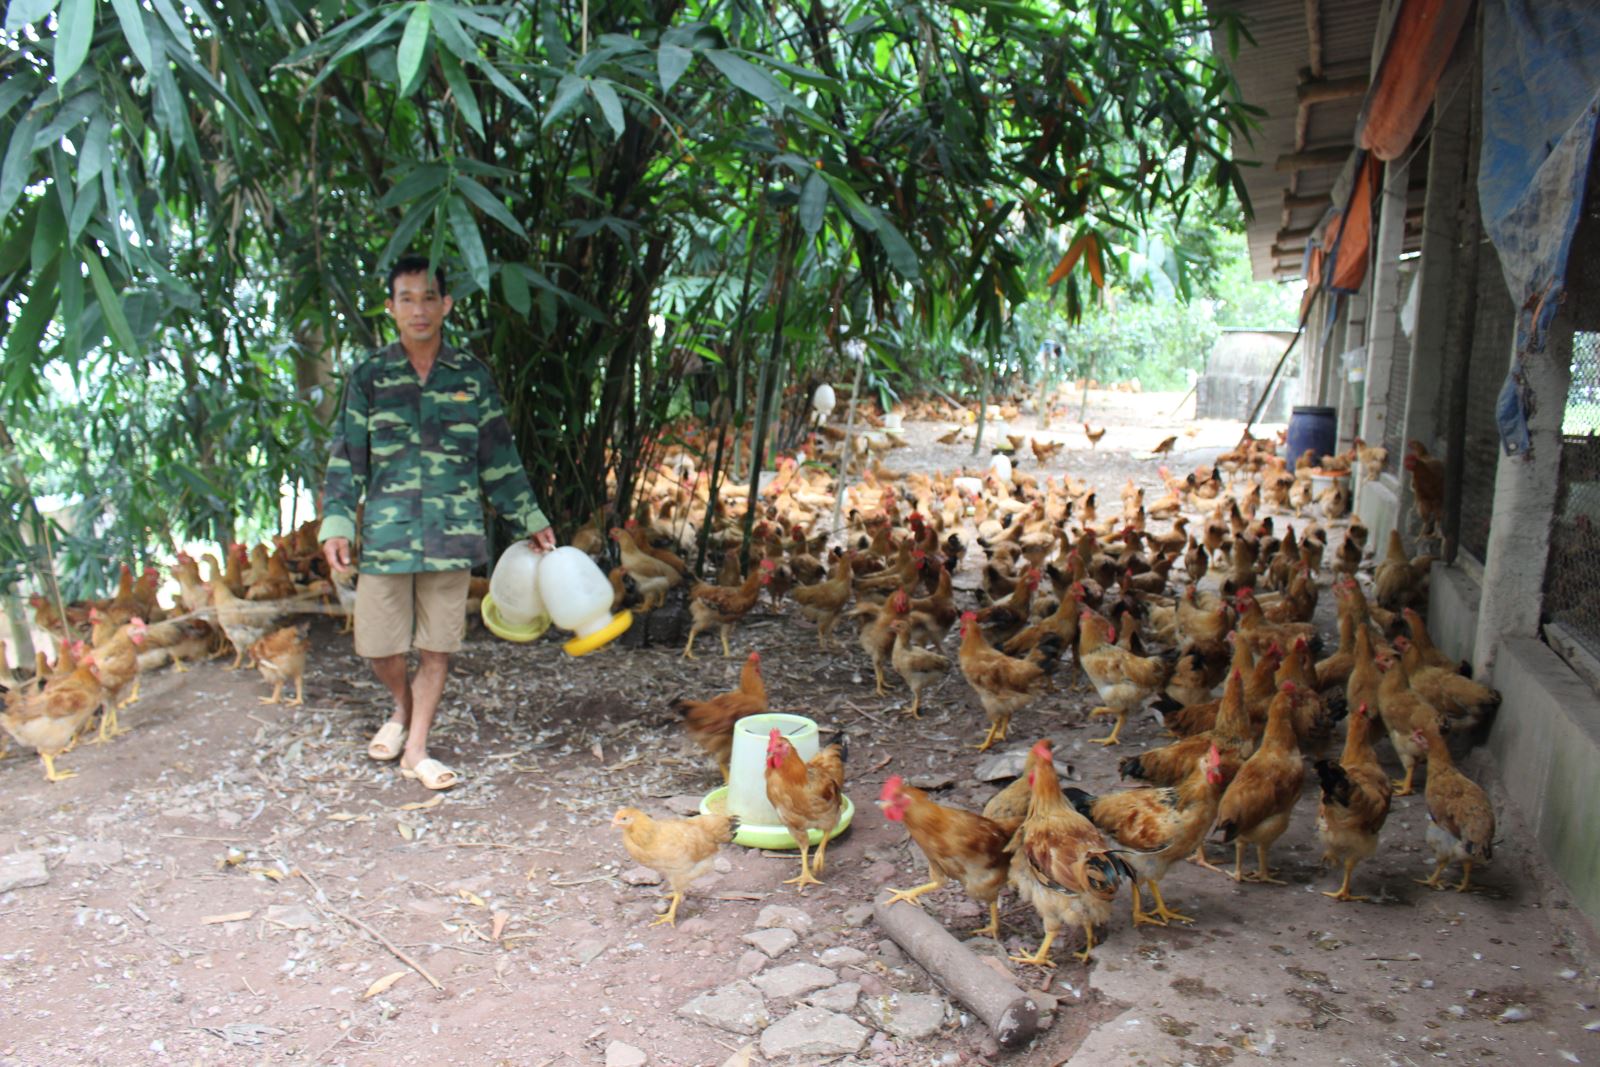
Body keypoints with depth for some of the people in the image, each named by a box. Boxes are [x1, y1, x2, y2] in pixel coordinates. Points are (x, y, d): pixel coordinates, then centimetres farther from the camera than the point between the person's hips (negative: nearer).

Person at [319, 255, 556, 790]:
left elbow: (499, 458, 11)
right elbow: (346, 458, 5)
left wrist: (530, 519, 11)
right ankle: (403, 705, 36)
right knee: (378, 645, 4)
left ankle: (416, 749, 20)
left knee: (436, 646, 6)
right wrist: (336, 524, -5)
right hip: (385, 533, 0)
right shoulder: (369, 376, 4)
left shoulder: (472, 376, 5)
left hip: (452, 533, 0)